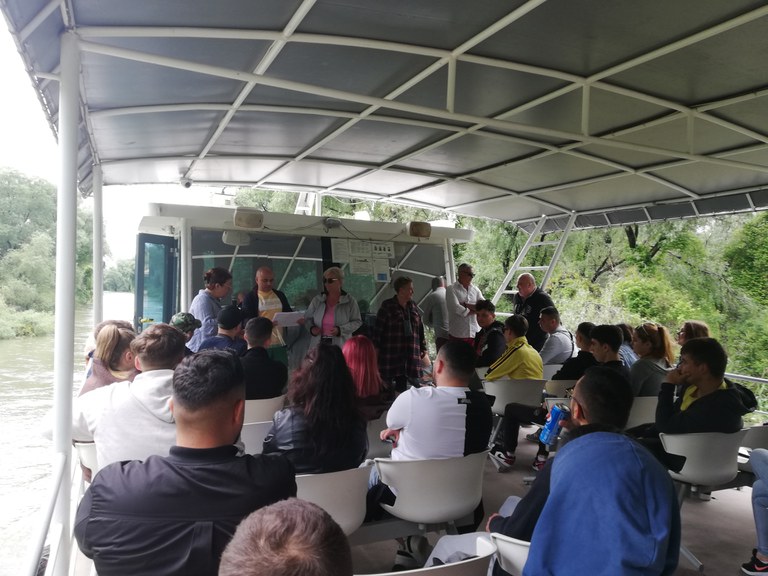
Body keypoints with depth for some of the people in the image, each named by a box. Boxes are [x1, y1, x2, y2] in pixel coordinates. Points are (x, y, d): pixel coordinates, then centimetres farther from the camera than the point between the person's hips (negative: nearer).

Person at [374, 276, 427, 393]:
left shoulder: (413, 306, 11)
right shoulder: (387, 306, -3)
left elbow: (420, 328, 15)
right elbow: (378, 329, -5)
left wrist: (423, 347, 13)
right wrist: (376, 348, -9)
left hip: (409, 354, 5)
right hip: (390, 352, -5)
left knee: (403, 384, 8)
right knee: (387, 383, -3)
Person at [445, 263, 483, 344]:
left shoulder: (475, 289, 13)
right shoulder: (451, 289, -2)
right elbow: (456, 308, -16)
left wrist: (466, 305, -9)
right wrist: (474, 310, -3)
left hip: (475, 333, 4)